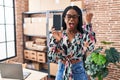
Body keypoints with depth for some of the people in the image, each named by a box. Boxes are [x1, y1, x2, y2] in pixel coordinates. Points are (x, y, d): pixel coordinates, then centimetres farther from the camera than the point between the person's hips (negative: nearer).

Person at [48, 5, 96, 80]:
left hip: (79, 73, 0)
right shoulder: (56, 35, -6)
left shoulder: (83, 35, -7)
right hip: (62, 73, 1)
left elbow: (90, 47, -28)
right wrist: (56, 40, -23)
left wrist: (88, 23, -22)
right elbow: (52, 58, -10)